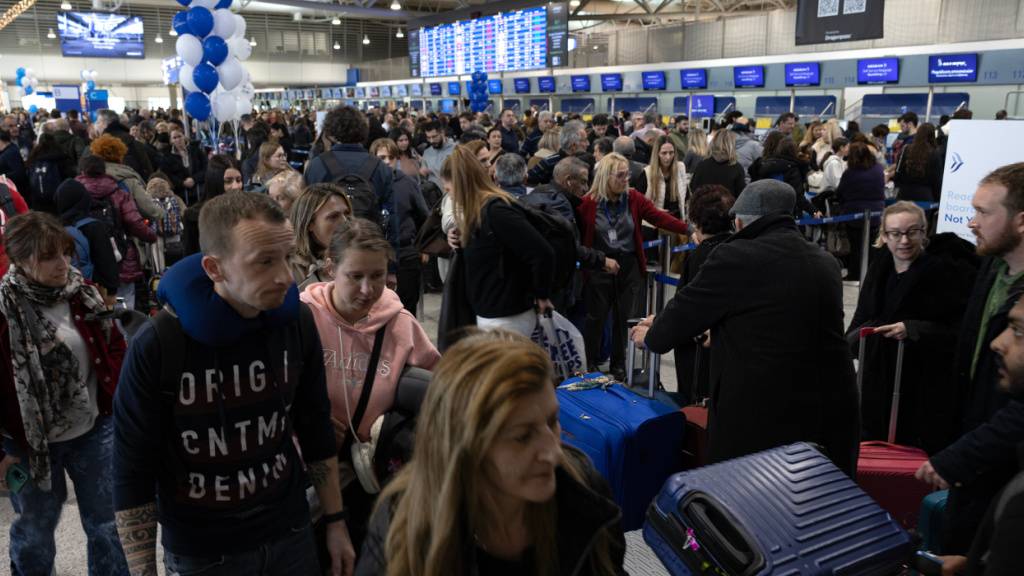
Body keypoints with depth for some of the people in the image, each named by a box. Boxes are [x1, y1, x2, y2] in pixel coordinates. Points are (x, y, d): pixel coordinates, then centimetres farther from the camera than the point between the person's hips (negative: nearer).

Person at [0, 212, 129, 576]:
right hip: (31, 443, -3)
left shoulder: (82, 293, -4)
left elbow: (114, 348, 5)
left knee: (109, 524, 15)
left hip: (95, 431, 3)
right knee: (35, 532, 20)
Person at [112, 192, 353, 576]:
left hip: (290, 533, 3)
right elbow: (133, 473, -12)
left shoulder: (296, 323, -11)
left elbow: (316, 431, 0)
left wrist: (335, 522, 4)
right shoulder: (156, 347, -21)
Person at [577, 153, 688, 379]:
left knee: (623, 317, 11)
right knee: (597, 316, 7)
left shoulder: (634, 198, -1)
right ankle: (590, 363, 24)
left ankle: (618, 364, 26)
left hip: (629, 266, 3)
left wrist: (688, 229, -19)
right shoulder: (589, 203, -9)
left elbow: (660, 217, -9)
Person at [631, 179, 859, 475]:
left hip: (762, 420, -6)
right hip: (832, 417, 6)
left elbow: (684, 310, -3)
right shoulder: (826, 263, 9)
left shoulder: (735, 257, -13)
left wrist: (651, 336, 20)